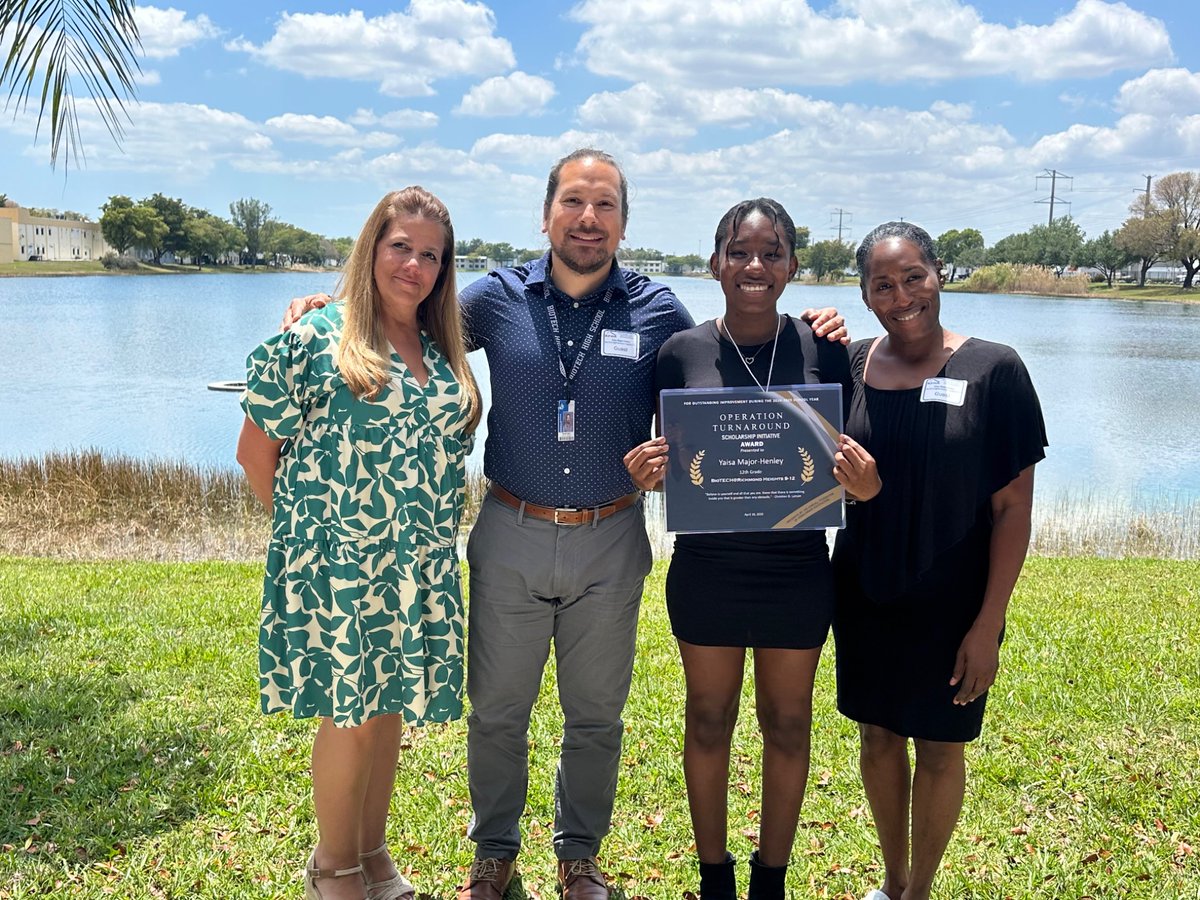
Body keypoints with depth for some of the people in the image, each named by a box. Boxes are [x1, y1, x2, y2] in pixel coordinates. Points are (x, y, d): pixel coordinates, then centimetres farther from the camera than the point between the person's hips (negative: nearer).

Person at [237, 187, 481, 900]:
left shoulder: (443, 351, 10)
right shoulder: (314, 340, -8)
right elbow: (256, 450, -5)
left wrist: (432, 533, 8)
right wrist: (308, 526, 2)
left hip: (422, 568, 5)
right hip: (339, 567, -5)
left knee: (390, 706, 15)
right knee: (350, 712, 4)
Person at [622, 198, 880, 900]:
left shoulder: (822, 349, -4)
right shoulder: (683, 351, -3)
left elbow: (852, 457, 2)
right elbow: (668, 463, 5)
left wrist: (864, 482, -20)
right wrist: (646, 473, -17)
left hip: (798, 570, 0)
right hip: (707, 568, 0)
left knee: (788, 726, 15)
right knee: (709, 722, 14)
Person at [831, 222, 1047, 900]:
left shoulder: (992, 371, -12)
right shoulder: (848, 366, -2)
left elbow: (1013, 508, -9)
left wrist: (989, 623, -12)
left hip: (950, 603, -3)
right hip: (865, 596, 3)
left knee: (939, 748, 13)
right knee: (879, 736, 17)